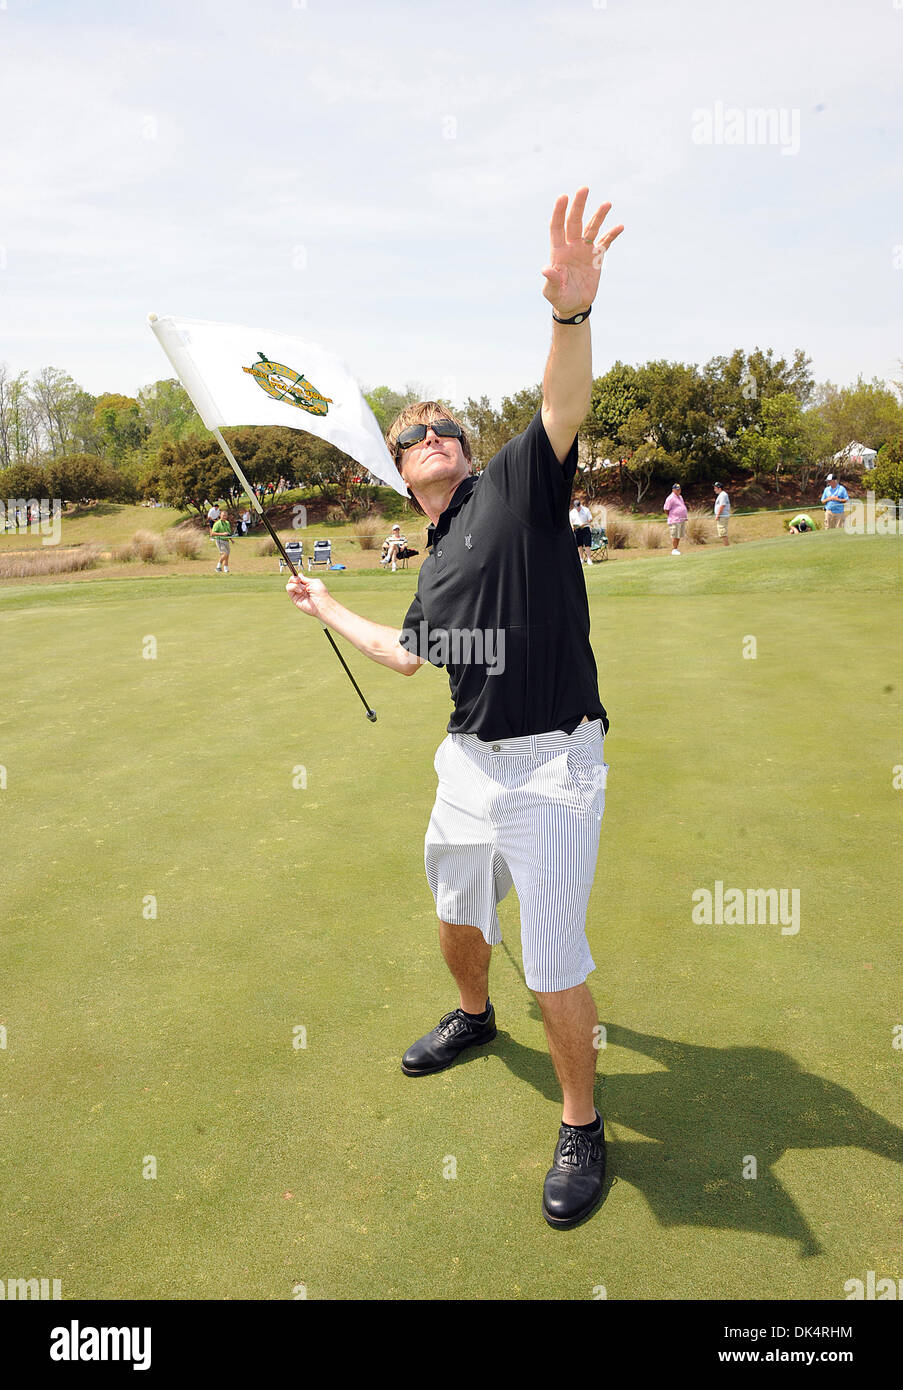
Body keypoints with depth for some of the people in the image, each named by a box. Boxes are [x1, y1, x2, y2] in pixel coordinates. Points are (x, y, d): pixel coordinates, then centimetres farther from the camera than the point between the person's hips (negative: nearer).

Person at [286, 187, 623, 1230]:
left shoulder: (517, 484, -3)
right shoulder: (434, 566, 15)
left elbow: (566, 408, -22)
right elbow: (407, 655, 29)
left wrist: (572, 312, -40)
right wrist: (327, 609, 37)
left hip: (551, 763, -7)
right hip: (469, 758, 8)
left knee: (556, 968, -3)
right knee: (457, 910, 25)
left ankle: (581, 1127, 20)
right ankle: (473, 1017, 55)